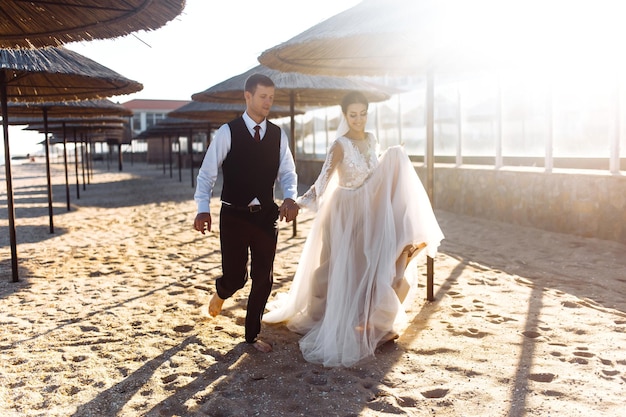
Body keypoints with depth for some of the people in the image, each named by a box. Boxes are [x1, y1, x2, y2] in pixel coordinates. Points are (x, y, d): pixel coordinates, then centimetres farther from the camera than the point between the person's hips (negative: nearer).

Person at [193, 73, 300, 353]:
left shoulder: (278, 135, 5)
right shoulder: (227, 132, -6)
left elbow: (287, 172, 6)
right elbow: (206, 174, -6)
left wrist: (290, 197, -15)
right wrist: (203, 209, -19)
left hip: (266, 215, 3)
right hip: (234, 215, -3)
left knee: (263, 278, 6)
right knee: (235, 277, 0)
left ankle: (252, 334, 26)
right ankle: (221, 292, 40)